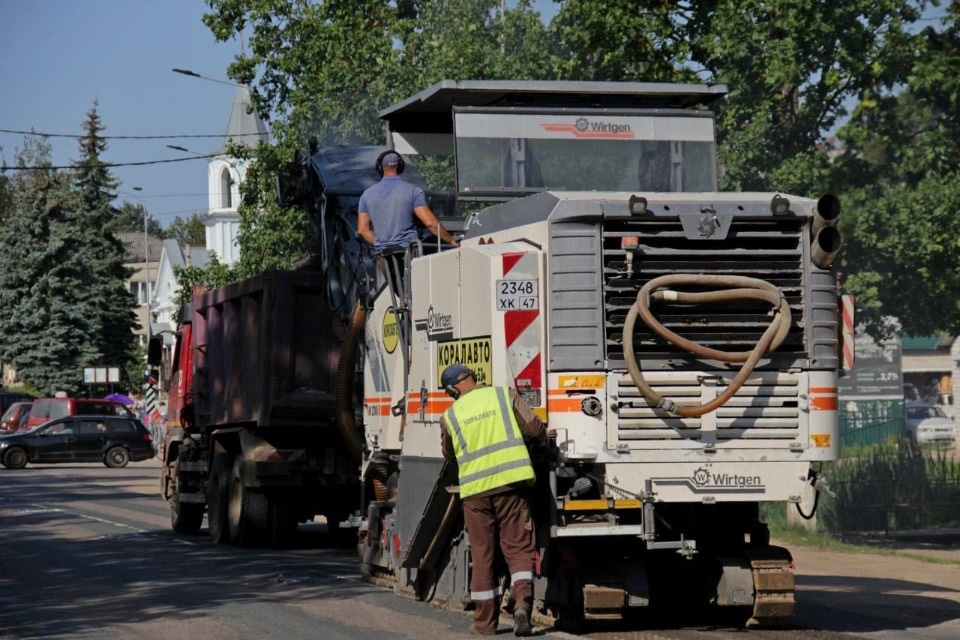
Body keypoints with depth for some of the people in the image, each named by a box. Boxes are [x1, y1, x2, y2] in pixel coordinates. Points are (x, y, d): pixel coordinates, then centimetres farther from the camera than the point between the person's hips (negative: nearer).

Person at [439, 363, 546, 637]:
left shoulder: (450, 416, 7)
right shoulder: (504, 395, 3)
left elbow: (449, 454, 21)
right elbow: (535, 428, -1)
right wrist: (538, 447, 20)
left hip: (475, 490, 1)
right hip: (511, 482, -1)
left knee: (482, 555, 10)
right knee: (518, 549, 5)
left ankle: (485, 622, 14)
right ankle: (522, 600, -19)